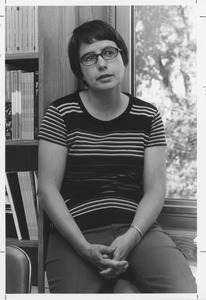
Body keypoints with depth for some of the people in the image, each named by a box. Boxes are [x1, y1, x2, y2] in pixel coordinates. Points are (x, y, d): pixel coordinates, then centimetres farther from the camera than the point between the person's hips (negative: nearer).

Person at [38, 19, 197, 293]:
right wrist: (85, 248, -14)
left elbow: (155, 188, 4)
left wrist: (131, 237, -14)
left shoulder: (148, 116, 9)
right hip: (76, 235, -1)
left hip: (137, 229, 1)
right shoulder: (60, 114, 1)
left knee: (185, 291, -22)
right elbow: (48, 189, -3)